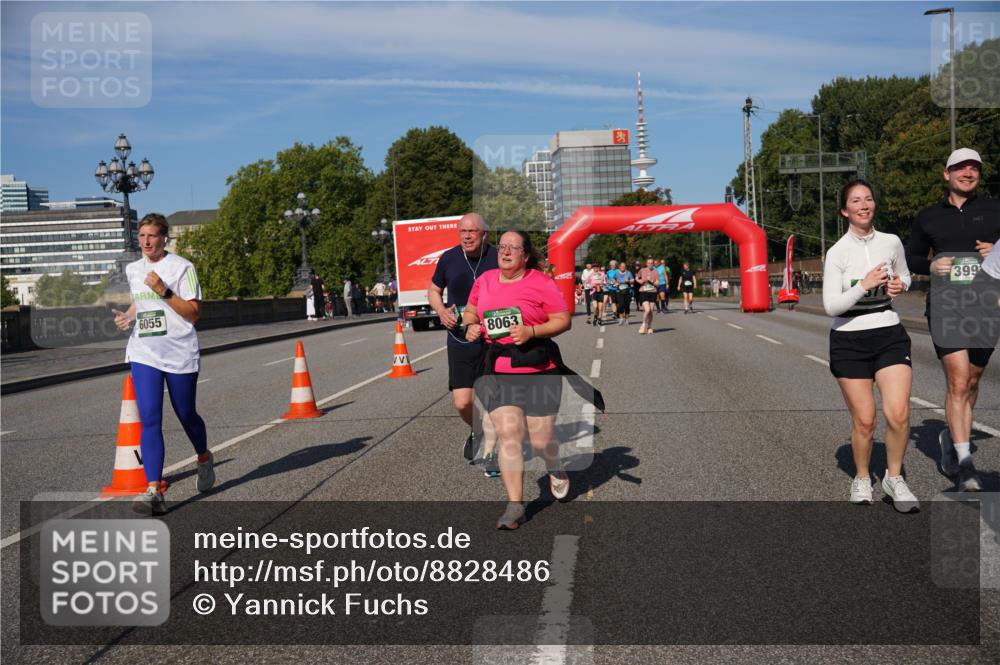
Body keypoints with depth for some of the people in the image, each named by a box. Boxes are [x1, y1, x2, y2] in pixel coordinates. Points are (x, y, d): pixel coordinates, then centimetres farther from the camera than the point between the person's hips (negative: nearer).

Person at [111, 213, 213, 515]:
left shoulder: (182, 267, -6)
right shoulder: (133, 269, 12)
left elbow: (194, 312, -10)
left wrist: (163, 291, -20)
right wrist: (128, 316, 7)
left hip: (180, 354, -3)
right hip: (144, 354, 4)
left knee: (186, 416, 10)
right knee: (149, 420, -10)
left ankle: (204, 459, 41)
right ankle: (154, 491, -14)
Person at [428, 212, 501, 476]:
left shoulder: (498, 259, -9)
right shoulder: (449, 259, -2)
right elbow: (433, 290, 15)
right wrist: (441, 311, -5)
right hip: (460, 341, 2)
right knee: (462, 402, -4)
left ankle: (489, 452, 21)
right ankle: (476, 431, 30)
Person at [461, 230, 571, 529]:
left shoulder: (541, 283, -5)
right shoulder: (484, 281, 8)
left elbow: (563, 320, -5)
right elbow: (470, 311, 25)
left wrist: (531, 331, -19)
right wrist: (471, 326, 2)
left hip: (538, 372, -3)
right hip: (498, 372, 3)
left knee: (541, 440, 2)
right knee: (508, 437, -5)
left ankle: (556, 470, 39)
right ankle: (515, 506, 1)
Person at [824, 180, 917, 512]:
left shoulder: (891, 242, 2)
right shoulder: (837, 253, -9)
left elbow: (905, 276, 21)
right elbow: (830, 306, -13)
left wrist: (899, 284, -2)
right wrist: (864, 285, -23)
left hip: (890, 334, 2)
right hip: (849, 339, -2)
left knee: (898, 413, -14)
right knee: (864, 421, 1)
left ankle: (894, 478, 9)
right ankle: (862, 479, 27)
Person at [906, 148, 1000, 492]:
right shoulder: (927, 217, 10)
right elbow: (911, 258, 16)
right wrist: (930, 266, -5)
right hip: (945, 303, -1)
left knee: (971, 382, 12)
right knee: (958, 382, -13)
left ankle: (951, 437, 36)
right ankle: (965, 464, -11)